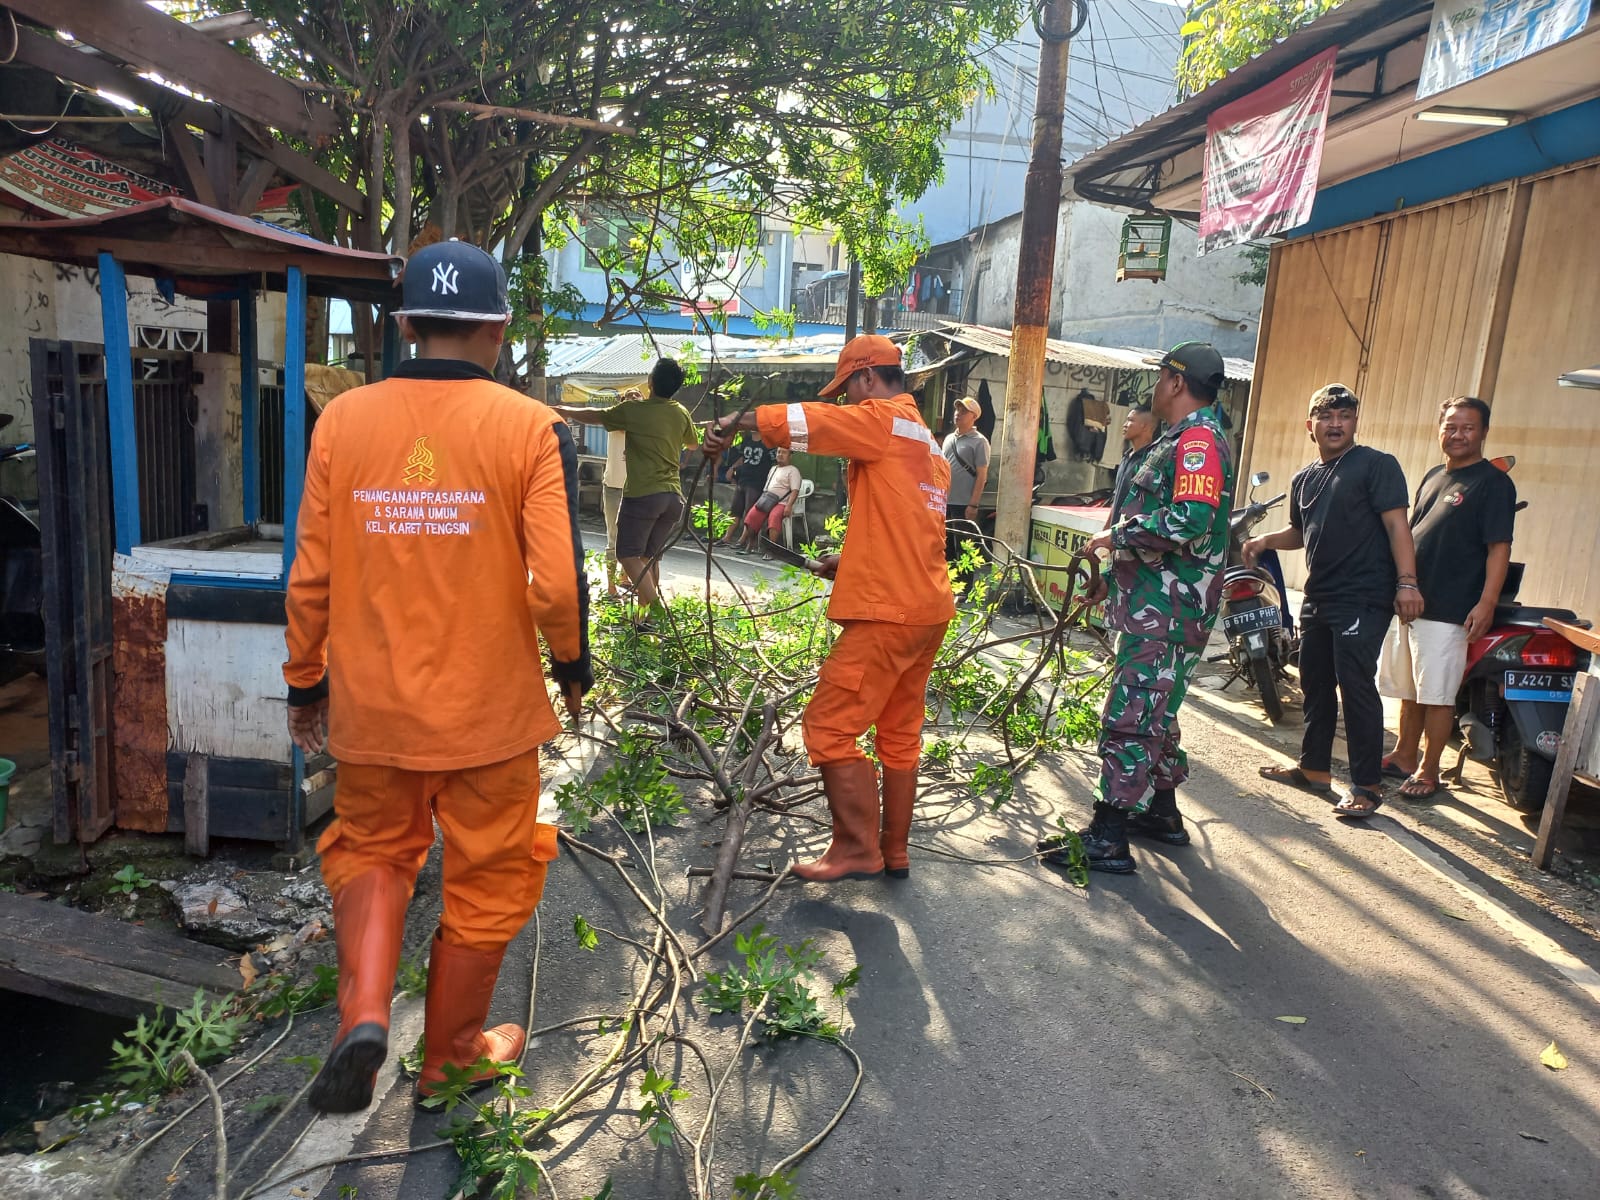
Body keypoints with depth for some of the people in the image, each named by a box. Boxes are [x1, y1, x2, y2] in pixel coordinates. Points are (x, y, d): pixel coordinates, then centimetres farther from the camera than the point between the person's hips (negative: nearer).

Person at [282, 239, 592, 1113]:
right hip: (489, 707, -2)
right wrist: (572, 664, 2)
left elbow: (311, 575, 0)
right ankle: (450, 1057, 35)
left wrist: (305, 680, 14)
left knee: (371, 849, 27)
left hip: (371, 703, 3)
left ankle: (363, 1014, 8)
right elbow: (557, 583, -17)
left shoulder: (342, 420, -3)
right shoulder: (531, 428, -11)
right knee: (485, 879, 17)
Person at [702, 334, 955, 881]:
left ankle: (858, 849, 3)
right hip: (929, 608, 10)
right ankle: (894, 851, 23)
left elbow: (801, 421, -15)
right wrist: (851, 560, 21)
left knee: (829, 727, -3)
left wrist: (735, 421, -2)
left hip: (887, 611, -10)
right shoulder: (927, 443, 21)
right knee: (900, 733, 15)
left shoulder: (883, 419, -7)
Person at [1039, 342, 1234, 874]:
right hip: (1155, 603, 11)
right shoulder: (1181, 438, 20)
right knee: (1154, 711, 19)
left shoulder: (1198, 438, -14)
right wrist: (1115, 576, 22)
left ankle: (1108, 839, -5)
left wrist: (1116, 536, -18)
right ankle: (1163, 813, 32)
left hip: (1166, 610, -11)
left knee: (1130, 716, -9)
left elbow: (1190, 521, -29)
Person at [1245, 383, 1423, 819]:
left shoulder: (1377, 465, -4)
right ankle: (1314, 768, 27)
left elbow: (1396, 523, -12)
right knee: (1316, 685, 14)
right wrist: (1266, 540, 8)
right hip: (1318, 598, 8)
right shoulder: (1303, 479, 18)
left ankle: (1366, 786, -3)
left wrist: (1406, 581, -20)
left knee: (1356, 689, -10)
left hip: (1364, 600, -8)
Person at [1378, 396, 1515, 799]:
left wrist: (1486, 603, -21)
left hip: (1448, 610, -7)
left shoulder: (1494, 482, -7)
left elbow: (1499, 547, -13)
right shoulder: (1433, 477, 16)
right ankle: (1403, 756, 28)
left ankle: (1428, 770, 7)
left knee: (1437, 695, -3)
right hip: (1407, 601, 8)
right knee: (1409, 690, 16)